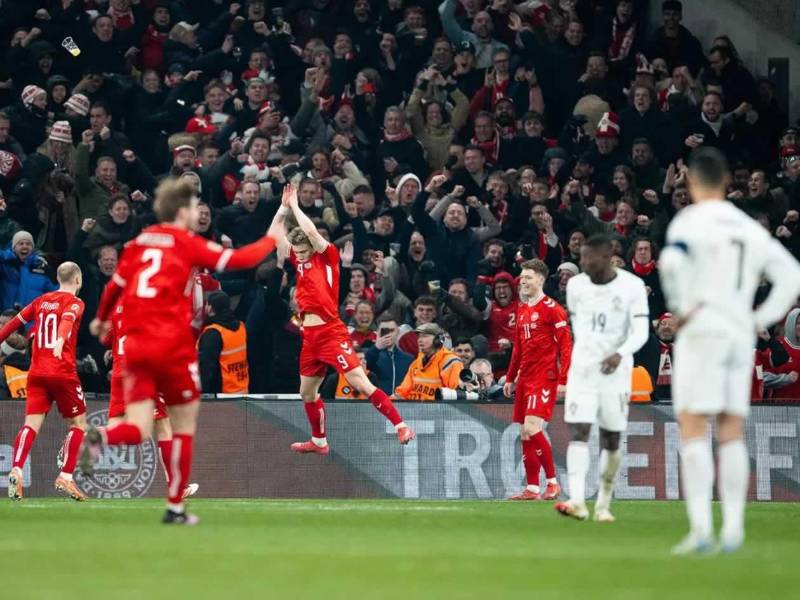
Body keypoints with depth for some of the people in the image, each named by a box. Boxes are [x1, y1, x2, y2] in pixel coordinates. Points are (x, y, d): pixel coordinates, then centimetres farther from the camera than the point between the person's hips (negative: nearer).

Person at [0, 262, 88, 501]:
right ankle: (65, 477, 2)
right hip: (62, 372, -4)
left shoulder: (41, 301, 15)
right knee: (78, 424, 11)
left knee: (32, 424, -4)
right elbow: (67, 319, -22)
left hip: (37, 372, 4)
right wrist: (61, 340, -41)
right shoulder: (74, 302, -1)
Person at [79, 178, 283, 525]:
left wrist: (101, 319, 38)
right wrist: (271, 239, 11)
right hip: (173, 347, -5)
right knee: (184, 425, 11)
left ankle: (102, 438, -31)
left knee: (139, 429, 3)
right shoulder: (188, 244, -3)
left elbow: (116, 285, 19)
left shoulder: (139, 242, 11)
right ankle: (175, 507, 12)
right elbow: (239, 260, -6)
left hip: (136, 346, 5)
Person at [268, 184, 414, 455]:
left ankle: (400, 426, -18)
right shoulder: (300, 260, 12)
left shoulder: (327, 257, -5)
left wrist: (295, 205, -7)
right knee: (307, 392, 15)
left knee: (361, 382, -16)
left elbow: (312, 232, -19)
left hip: (331, 333, -8)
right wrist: (284, 207, 5)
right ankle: (319, 442, 31)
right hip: (310, 336, 8)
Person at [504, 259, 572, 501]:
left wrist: (563, 381, -17)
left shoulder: (552, 308, -8)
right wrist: (510, 378, 22)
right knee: (526, 434, 6)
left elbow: (565, 346, -11)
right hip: (525, 378, 8)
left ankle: (553, 482, -8)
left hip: (545, 377, -8)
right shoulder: (522, 310, 16)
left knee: (531, 429, -18)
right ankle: (532, 488, 9)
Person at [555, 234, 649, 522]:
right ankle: (577, 501, -26)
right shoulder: (575, 285, 2)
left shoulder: (632, 286, -9)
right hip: (582, 368, 2)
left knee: (612, 440, 5)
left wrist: (620, 353, -28)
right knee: (579, 431, -14)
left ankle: (603, 505, 19)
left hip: (616, 370, -1)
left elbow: (641, 331, -12)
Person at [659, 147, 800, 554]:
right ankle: (733, 528, 2)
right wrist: (762, 320, 14)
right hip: (741, 334, 6)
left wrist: (681, 308, -13)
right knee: (732, 433, 8)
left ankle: (700, 528, -15)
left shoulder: (691, 220, -4)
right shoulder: (750, 228, 15)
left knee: (693, 429, -6)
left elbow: (672, 261, -24)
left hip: (702, 333, -6)